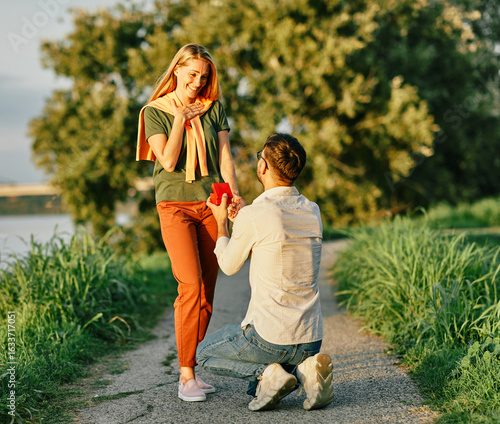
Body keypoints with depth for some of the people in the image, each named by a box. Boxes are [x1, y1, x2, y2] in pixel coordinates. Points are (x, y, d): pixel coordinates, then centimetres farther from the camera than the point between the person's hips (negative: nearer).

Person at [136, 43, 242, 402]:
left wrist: (234, 195, -9)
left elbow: (225, 157, 5)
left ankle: (192, 368, 11)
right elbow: (168, 160, -9)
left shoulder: (214, 108, 11)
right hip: (175, 204, -3)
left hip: (211, 204, 3)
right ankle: (186, 375, -9)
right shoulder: (155, 112, 3)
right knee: (191, 286, -16)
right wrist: (180, 118, -7)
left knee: (207, 291, 1)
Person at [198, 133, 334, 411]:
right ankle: (305, 369, 3)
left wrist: (222, 222, 18)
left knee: (205, 352, 22)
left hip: (270, 336, -6)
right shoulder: (313, 212, 3)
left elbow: (229, 266, 2)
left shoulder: (252, 216, -16)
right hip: (311, 340, 6)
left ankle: (268, 374, -2)